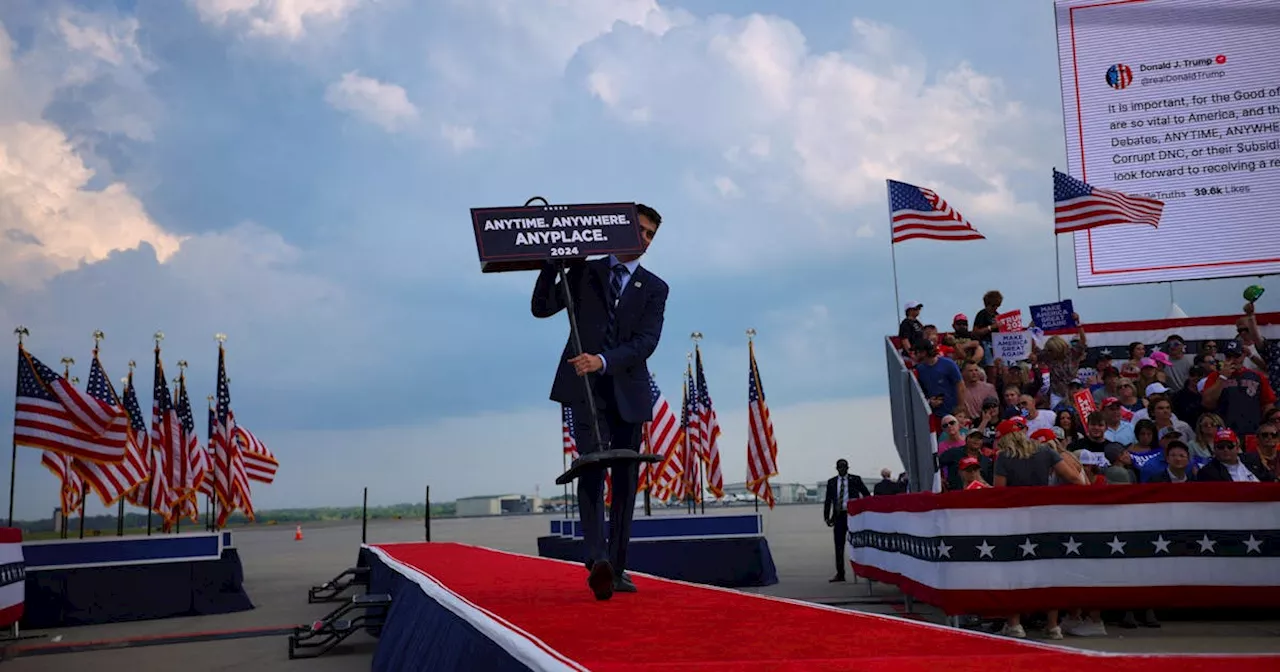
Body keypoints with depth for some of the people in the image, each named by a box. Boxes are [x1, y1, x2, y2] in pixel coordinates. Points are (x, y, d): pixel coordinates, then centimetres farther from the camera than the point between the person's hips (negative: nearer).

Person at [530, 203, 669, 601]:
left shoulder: (654, 288, 11)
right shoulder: (584, 271, 11)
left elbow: (647, 340, -4)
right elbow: (542, 307, 3)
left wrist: (604, 360, -20)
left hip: (628, 392, 2)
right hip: (585, 388, -2)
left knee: (625, 481, 4)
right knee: (592, 469, -17)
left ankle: (617, 569, 11)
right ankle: (597, 561, -28)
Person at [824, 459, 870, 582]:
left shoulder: (855, 479, 3)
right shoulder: (831, 482, 10)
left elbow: (867, 495, 5)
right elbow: (828, 501, 10)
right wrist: (827, 517, 3)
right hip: (838, 516, 3)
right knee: (839, 546, 4)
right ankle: (840, 573, 10)